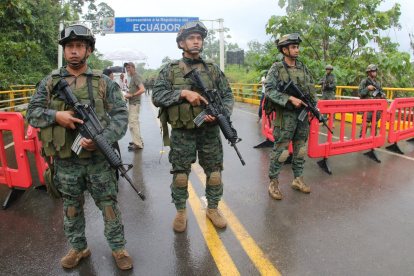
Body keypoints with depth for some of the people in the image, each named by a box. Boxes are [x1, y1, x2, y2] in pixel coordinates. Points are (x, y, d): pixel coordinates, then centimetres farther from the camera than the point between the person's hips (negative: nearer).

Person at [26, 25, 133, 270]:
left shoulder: (104, 82, 1)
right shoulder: (50, 82, 7)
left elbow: (121, 115, -4)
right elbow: (32, 113, 7)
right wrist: (55, 115, -14)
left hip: (98, 158, -2)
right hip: (65, 160, 2)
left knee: (109, 204, 7)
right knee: (72, 207, 17)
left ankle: (118, 247, 26)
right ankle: (78, 248, 38)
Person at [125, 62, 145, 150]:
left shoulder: (136, 77, -12)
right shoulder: (132, 77, 19)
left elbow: (142, 90, -24)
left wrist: (131, 95, -22)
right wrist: (128, 94, 12)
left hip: (135, 103, -11)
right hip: (132, 103, 11)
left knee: (133, 123, -12)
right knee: (135, 122, 16)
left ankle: (137, 144, -10)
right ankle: (139, 141, 25)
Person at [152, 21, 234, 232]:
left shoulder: (213, 69, 8)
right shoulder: (170, 69, 3)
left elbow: (228, 96, 8)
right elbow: (157, 96, -6)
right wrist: (183, 93, -18)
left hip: (209, 131, 2)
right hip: (182, 133, -1)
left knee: (214, 173, 9)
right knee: (180, 175, 8)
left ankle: (212, 209, 31)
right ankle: (181, 212, 29)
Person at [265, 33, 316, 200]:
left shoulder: (303, 68, 12)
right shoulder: (276, 68, -5)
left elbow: (312, 89, 18)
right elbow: (269, 90, -17)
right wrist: (290, 99, -23)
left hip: (303, 114, 6)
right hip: (285, 116, -6)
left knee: (300, 149, 13)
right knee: (280, 151, -3)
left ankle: (298, 180, 27)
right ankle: (273, 183, 10)